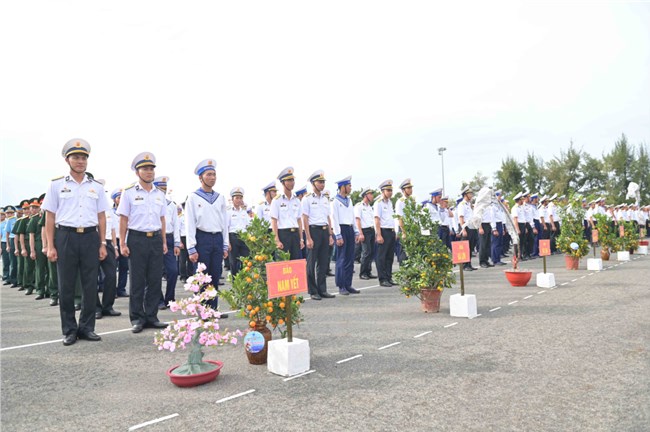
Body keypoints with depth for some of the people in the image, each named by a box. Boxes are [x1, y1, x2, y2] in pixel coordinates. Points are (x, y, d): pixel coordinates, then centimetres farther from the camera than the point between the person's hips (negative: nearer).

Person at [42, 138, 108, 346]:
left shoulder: (96, 187, 10)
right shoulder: (57, 185, 5)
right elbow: (50, 217, 4)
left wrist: (102, 244, 5)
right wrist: (50, 246, -3)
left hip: (90, 237, 2)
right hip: (66, 237, -1)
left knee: (90, 285, 4)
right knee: (66, 286, 3)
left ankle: (87, 327, 15)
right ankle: (69, 330, 14)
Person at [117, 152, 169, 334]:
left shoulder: (160, 194, 12)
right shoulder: (129, 192, -1)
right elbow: (123, 220, -2)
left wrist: (164, 242, 11)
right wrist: (123, 244, -7)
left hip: (156, 239, 4)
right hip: (137, 239, -4)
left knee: (155, 281, 6)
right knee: (137, 281, 2)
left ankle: (151, 316, 17)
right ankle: (137, 318, 13)